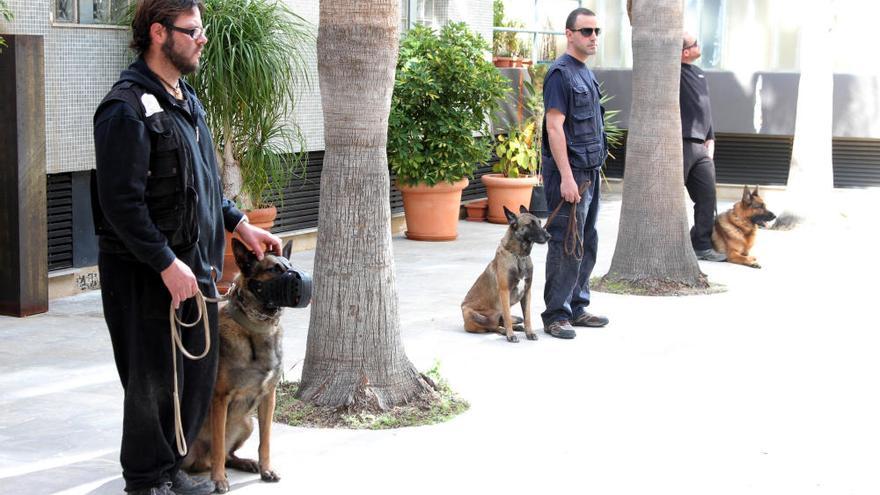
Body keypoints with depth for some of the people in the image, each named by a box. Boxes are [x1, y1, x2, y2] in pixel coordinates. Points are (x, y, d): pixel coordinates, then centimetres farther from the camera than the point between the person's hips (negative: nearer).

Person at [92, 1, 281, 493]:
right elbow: (121, 202, -21)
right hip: (146, 273, -9)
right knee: (155, 380, 0)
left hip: (194, 267, 9)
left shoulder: (187, 100, 14)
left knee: (198, 375, 13)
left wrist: (240, 224, 14)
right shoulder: (128, 108, -16)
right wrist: (166, 263, -21)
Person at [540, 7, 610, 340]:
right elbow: (554, 127, -18)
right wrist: (567, 177, -22)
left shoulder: (585, 73, 16)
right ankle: (555, 315, -2)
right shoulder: (561, 73, -12)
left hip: (589, 172, 9)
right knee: (567, 246, -7)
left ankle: (576, 308, 22)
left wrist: (592, 172, 19)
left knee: (587, 245, 13)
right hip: (569, 172, -9)